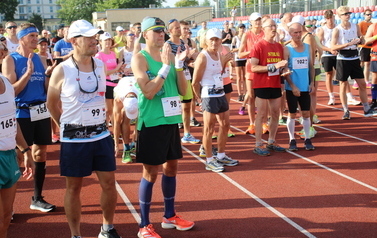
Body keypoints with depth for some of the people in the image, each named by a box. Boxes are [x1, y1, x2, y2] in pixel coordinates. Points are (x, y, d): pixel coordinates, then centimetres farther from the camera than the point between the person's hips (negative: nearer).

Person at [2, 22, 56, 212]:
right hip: (22, 113, -6)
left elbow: (47, 89, 10)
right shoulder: (11, 60, -6)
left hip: (42, 112, 6)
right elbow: (12, 91, -14)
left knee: (41, 154, 10)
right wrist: (28, 73, -22)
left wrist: (49, 74, -7)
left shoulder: (40, 59, 10)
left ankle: (37, 198, 21)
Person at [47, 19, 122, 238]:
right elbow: (52, 103, 3)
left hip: (101, 135, 4)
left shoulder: (101, 65, 2)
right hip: (74, 139, -4)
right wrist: (69, 125, 9)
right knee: (74, 187, 7)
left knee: (109, 183, 8)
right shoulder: (62, 71, -11)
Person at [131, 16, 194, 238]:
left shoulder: (169, 55, 8)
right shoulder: (140, 58, -10)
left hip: (171, 120, 7)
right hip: (152, 122, -7)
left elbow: (183, 90, 5)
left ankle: (170, 216, 31)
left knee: (171, 167, 15)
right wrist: (166, 65, -22)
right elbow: (149, 92, -20)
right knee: (151, 172, -1)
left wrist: (179, 64, -7)